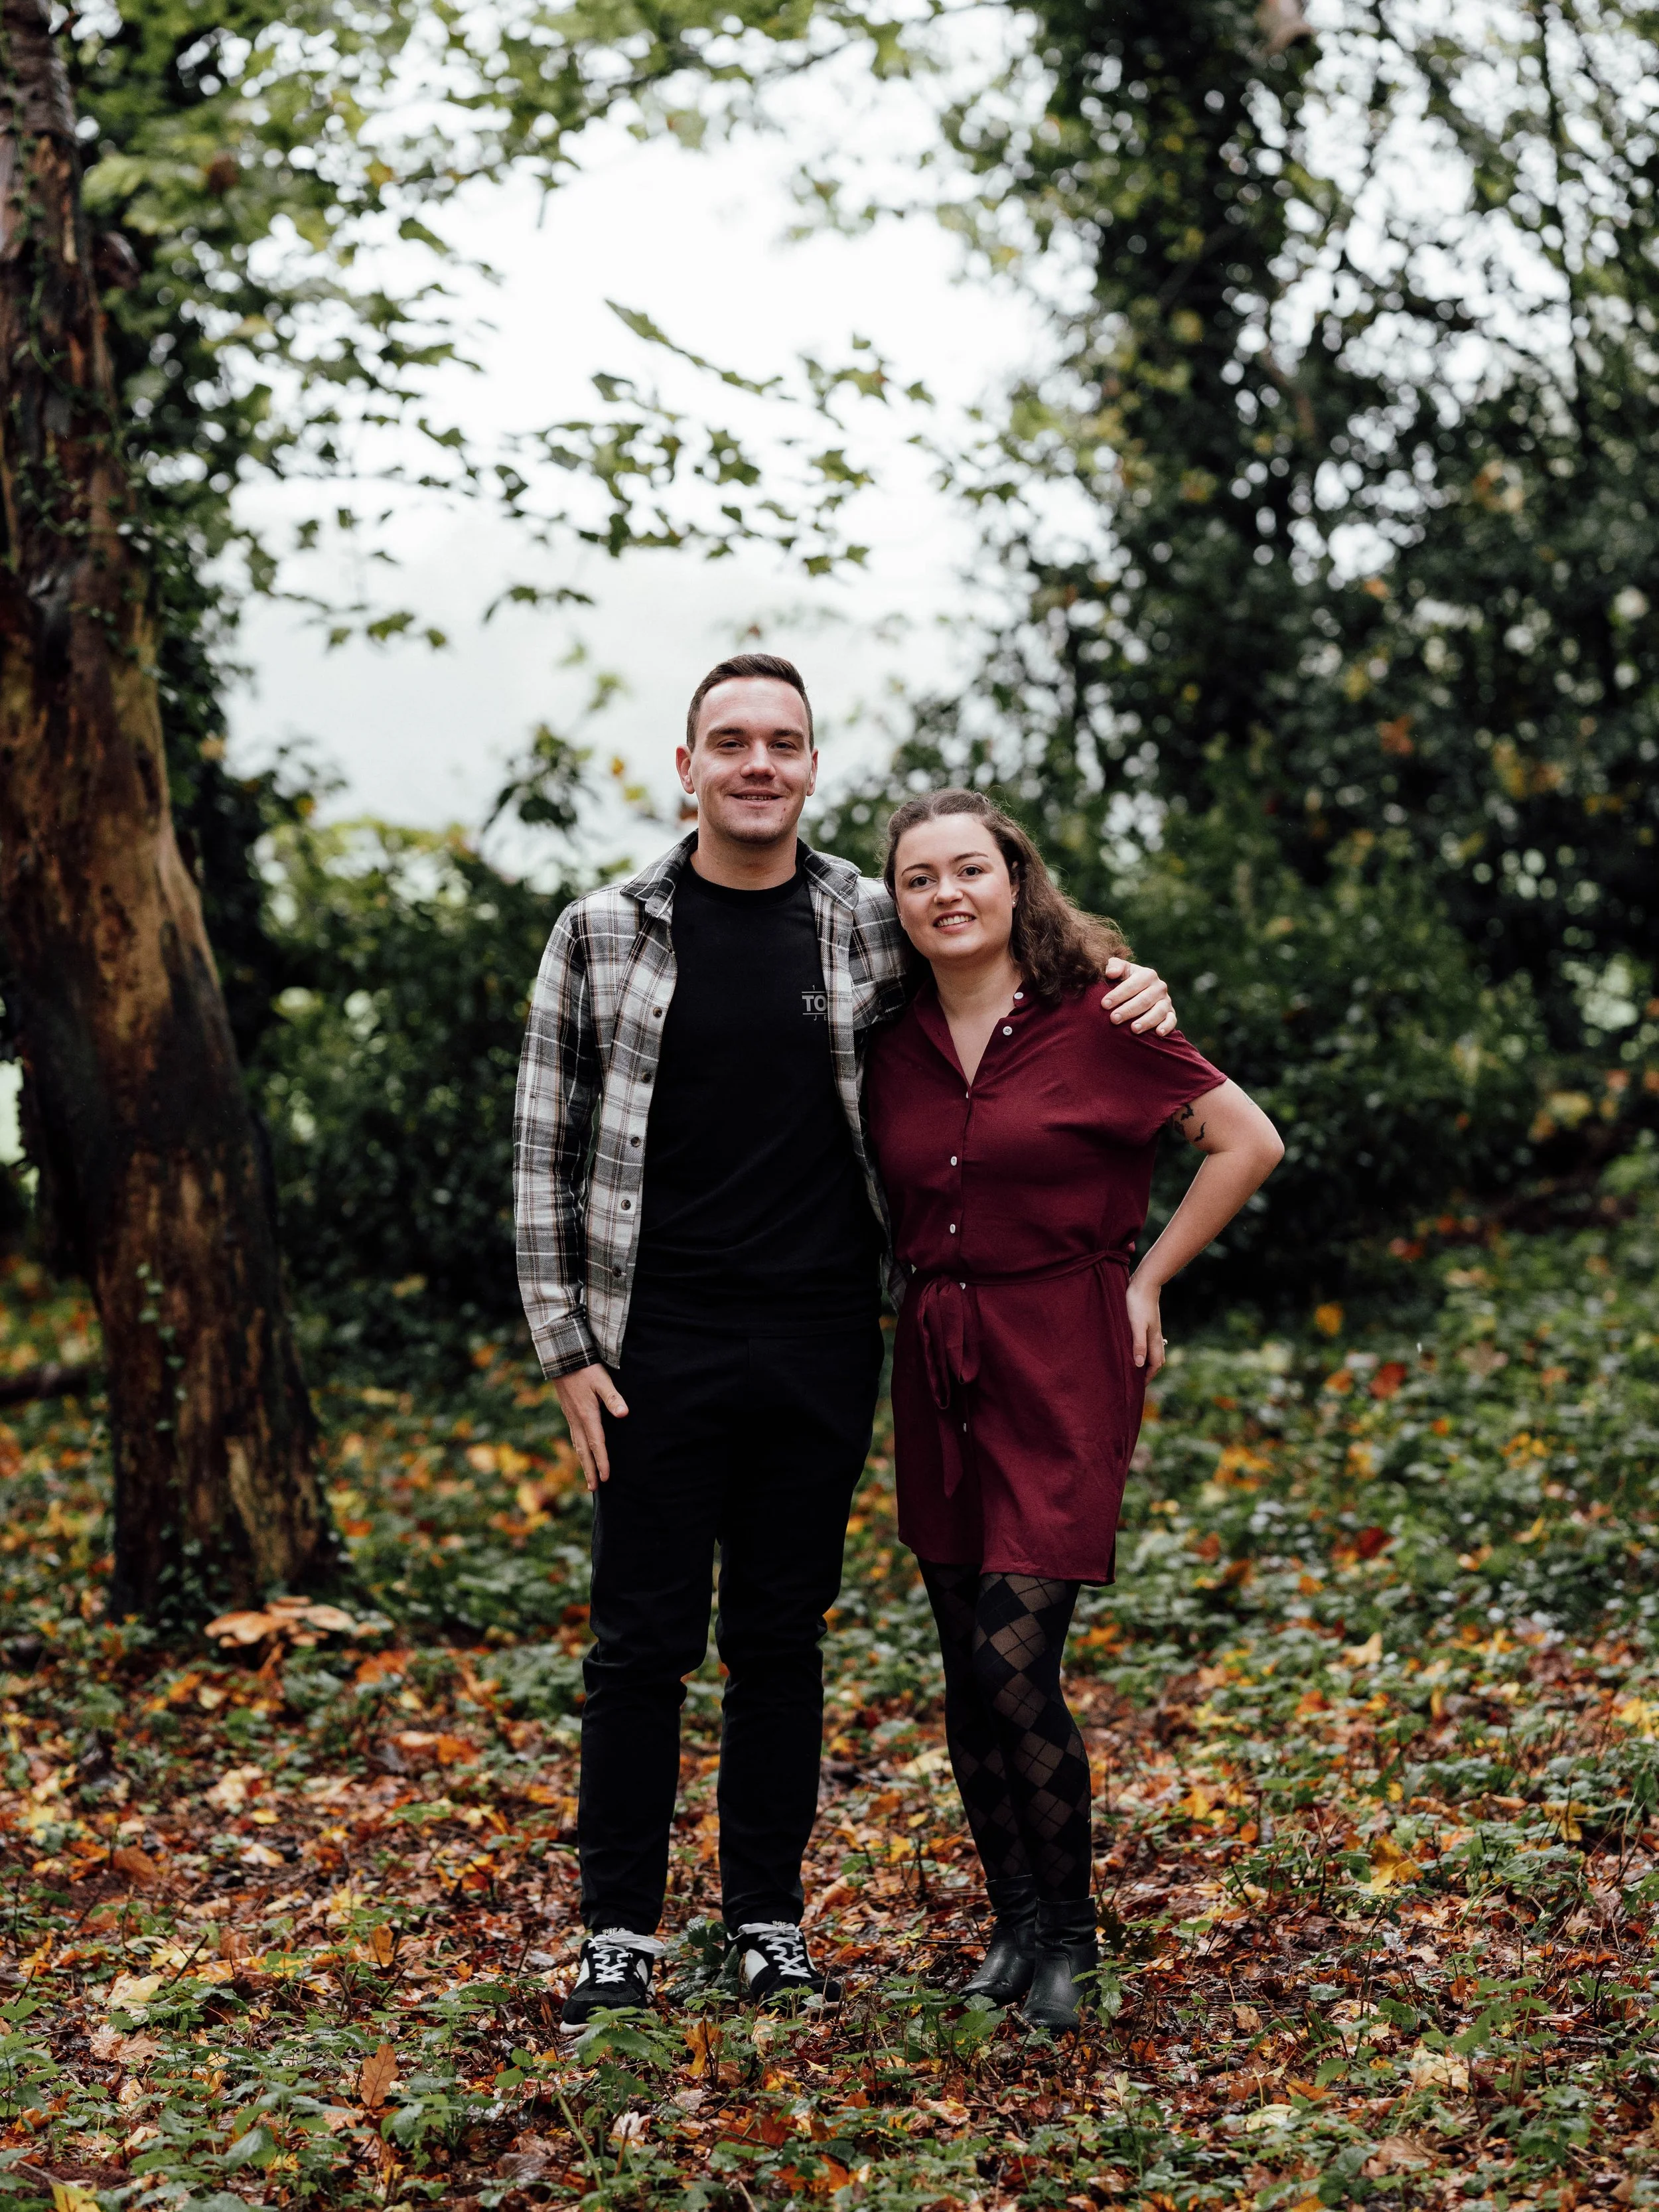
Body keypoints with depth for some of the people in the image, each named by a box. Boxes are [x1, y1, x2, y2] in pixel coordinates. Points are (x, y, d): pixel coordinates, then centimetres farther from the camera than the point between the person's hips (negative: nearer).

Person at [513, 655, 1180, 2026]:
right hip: (659, 1345, -1)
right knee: (642, 1642, 3)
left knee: (783, 1640, 10)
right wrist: (566, 1346, -3)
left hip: (820, 1344, 2)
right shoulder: (603, 934, -1)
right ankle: (621, 1931, 15)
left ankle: (768, 1919, 23)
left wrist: (1126, 985, 1)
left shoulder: (876, 928, 3)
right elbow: (546, 1153, 2)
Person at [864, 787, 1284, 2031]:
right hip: (937, 1369, 5)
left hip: (1063, 1365, -5)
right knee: (968, 1674, 8)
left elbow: (1249, 1142, -3)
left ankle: (1068, 1941, 7)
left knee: (1016, 1666, -12)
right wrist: (919, 1294, 11)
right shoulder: (897, 1047, 7)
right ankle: (1016, 1926, 23)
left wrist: (1146, 1280, -3)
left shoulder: (1096, 1018, -7)